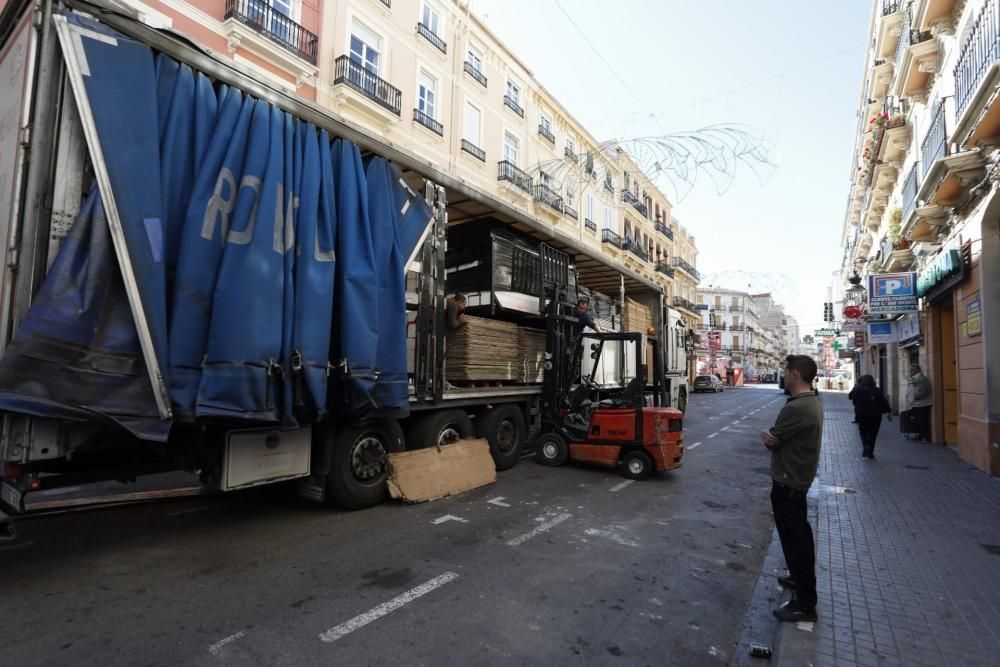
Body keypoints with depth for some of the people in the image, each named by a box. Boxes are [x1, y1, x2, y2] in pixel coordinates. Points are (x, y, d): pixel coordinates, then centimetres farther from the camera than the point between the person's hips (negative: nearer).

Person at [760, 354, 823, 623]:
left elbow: (770, 439, -19)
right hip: (799, 477, 10)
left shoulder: (796, 408, -28)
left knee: (794, 538, 0)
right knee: (799, 533, 24)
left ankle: (805, 603, 11)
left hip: (788, 482, -10)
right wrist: (771, 435, -5)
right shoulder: (812, 402, 6)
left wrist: (768, 435, 0)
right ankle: (801, 577, 42)